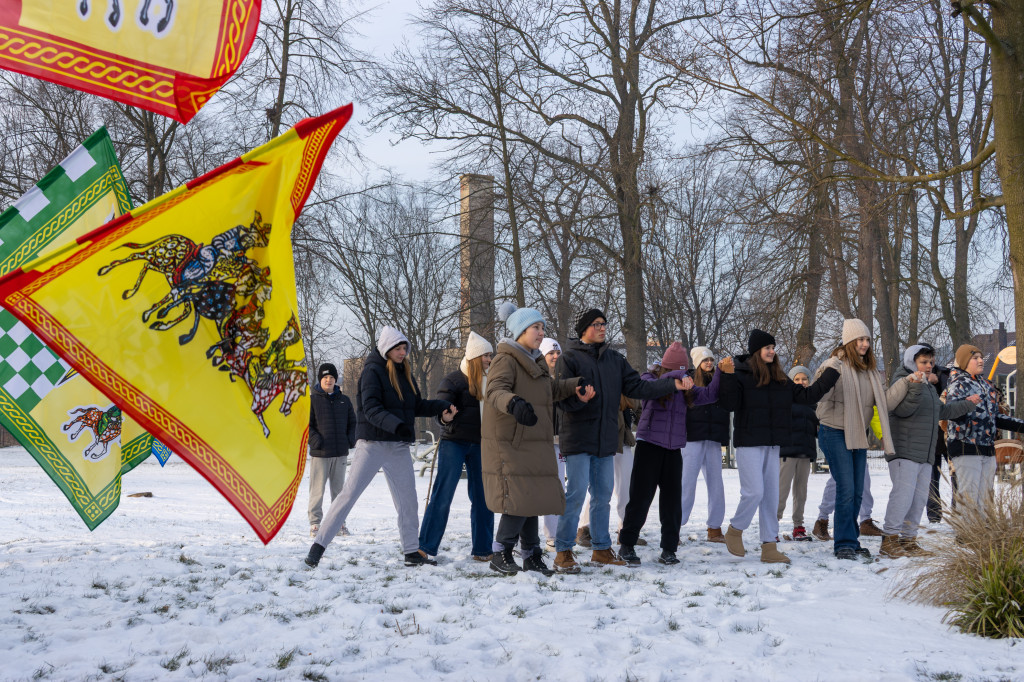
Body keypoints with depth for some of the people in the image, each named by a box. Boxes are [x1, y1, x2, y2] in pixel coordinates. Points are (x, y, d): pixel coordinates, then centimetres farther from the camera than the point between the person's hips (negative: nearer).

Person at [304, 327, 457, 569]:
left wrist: (443, 407, 6)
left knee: (408, 498, 7)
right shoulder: (373, 371, -8)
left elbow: (417, 406, 20)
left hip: (399, 448, 7)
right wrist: (396, 425, -33)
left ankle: (412, 551, 17)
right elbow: (371, 409, -20)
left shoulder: (404, 373, 14)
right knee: (349, 494, -7)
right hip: (372, 445, -7)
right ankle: (319, 544, -1)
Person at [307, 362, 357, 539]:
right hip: (320, 453, -4)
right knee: (317, 490, -3)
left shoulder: (344, 400, 12)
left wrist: (351, 439, 5)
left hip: (341, 453, 4)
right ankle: (315, 523, 3)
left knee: (338, 489, 12)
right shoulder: (311, 400, -1)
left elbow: (352, 422, 20)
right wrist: (314, 440, -15)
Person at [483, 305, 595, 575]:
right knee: (518, 500, -13)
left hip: (534, 444, 9)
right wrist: (514, 403, -50)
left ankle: (532, 556, 20)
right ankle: (500, 555, 0)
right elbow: (495, 390, -30)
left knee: (533, 499, 11)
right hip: (509, 444, -9)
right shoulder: (505, 360, -12)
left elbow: (549, 390, 32)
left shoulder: (536, 361, 18)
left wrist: (574, 386, 16)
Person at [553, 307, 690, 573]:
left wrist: (672, 385, -2)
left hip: (606, 439, 6)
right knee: (577, 492, -10)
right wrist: (580, 397, -33)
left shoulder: (614, 360, 15)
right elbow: (564, 398, -11)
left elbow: (637, 387, 9)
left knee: (603, 494, 10)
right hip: (579, 437, -6)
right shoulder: (570, 358, -3)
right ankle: (563, 551, -2)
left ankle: (601, 549, 20)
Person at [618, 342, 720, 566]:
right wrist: (676, 376, -28)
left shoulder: (685, 388, 12)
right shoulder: (649, 379, 1)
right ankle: (627, 545, 10)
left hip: (673, 449, 4)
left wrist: (720, 372, -6)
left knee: (672, 499, 2)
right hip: (649, 446, -4)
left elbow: (709, 394, 5)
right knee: (641, 497, -1)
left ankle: (668, 550, 11)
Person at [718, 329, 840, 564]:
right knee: (754, 492, -11)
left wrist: (831, 375, 12)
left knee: (771, 495, 5)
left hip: (772, 445, 6)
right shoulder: (740, 375, -6)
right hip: (749, 443, -6)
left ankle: (769, 547, 10)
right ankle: (734, 531, 13)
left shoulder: (780, 379, 12)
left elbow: (806, 395, 14)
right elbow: (729, 404, -17)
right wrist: (727, 376, -26)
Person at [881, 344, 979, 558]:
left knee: (919, 498, 9)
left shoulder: (929, 386, 21)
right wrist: (916, 387, -34)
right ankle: (889, 540, -12)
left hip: (925, 454, 9)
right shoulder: (903, 382, -8)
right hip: (904, 451, -9)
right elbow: (903, 409, -23)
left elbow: (942, 411, 33)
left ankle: (908, 539, 14)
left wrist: (967, 404, 36)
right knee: (903, 494, -16)